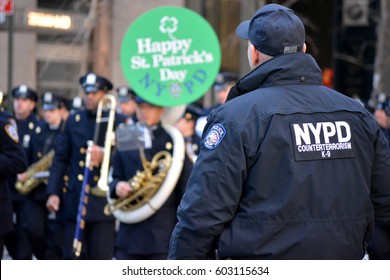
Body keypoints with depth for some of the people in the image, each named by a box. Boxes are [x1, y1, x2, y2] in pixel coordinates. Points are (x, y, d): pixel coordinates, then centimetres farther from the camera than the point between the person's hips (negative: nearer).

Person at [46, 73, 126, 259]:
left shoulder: (118, 122, 2)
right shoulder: (73, 120, 12)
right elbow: (60, 159, 11)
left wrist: (105, 157, -22)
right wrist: (53, 192, 2)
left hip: (103, 200, -3)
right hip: (75, 200, 3)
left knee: (101, 258, -3)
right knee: (72, 257, 1)